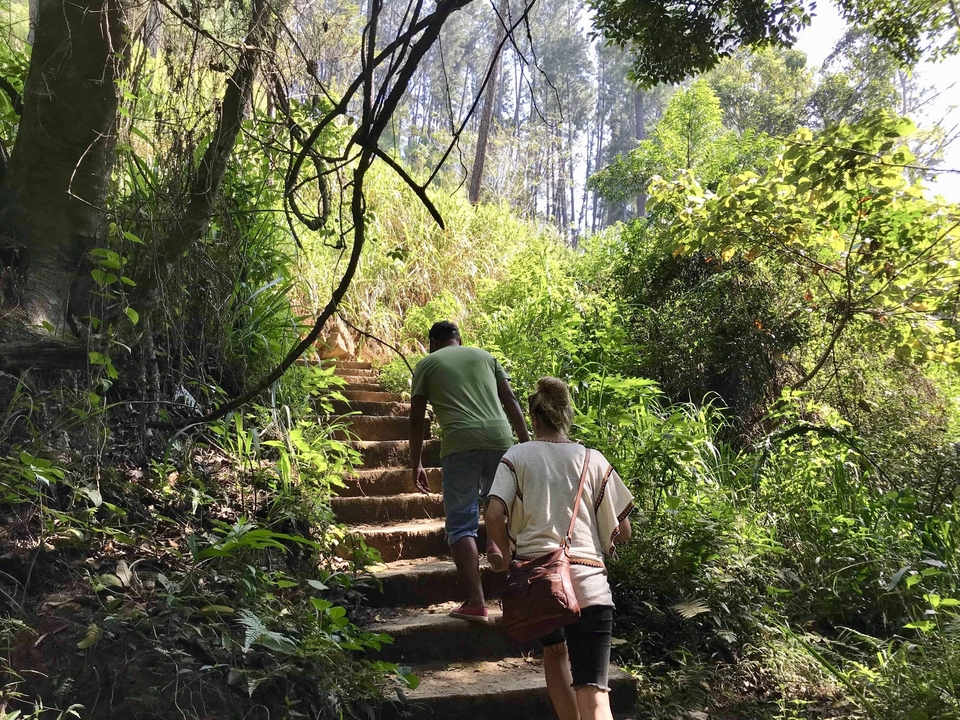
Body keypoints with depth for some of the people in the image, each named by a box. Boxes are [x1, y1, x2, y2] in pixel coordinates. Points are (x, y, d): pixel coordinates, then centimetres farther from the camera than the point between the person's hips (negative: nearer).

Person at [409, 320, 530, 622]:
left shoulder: (426, 364, 16)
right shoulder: (484, 355, 23)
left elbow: (416, 419, 12)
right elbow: (510, 401, 14)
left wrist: (416, 464, 18)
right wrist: (526, 444, 14)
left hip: (459, 442, -3)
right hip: (500, 438, 3)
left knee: (461, 525, 3)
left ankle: (476, 603, -5)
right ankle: (496, 543, 9)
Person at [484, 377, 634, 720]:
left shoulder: (516, 456, 4)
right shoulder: (593, 460, 7)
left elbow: (493, 515, -9)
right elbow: (623, 531, 7)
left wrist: (506, 553, 8)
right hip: (589, 581, 0)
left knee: (555, 652, 29)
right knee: (593, 693, -4)